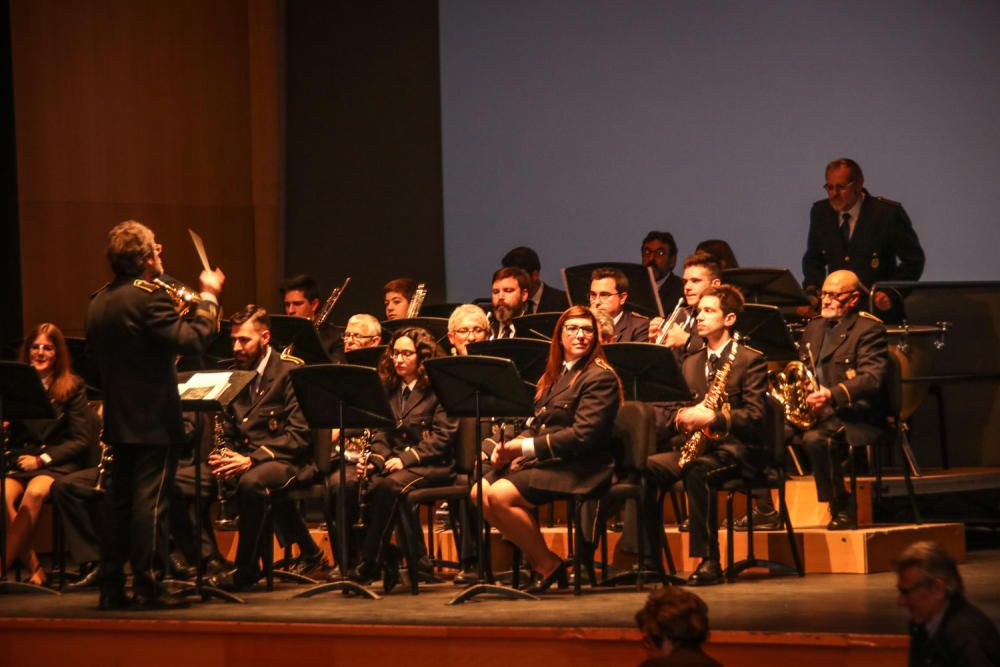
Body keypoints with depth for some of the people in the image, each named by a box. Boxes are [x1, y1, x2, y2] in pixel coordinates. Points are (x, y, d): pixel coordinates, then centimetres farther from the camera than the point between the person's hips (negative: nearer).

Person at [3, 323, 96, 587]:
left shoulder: (72, 387, 4)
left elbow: (81, 440, -1)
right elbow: (10, 435, 9)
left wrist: (42, 459, -12)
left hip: (58, 463, -2)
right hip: (21, 460, 3)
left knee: (35, 492, -36)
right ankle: (34, 568, -26)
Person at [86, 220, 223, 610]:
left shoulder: (99, 303, 9)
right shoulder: (149, 300, -17)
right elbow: (192, 341, -23)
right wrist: (208, 298, -11)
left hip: (117, 418, 8)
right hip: (154, 421, -8)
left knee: (120, 502, 12)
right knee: (150, 504, -4)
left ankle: (111, 588, 13)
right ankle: (144, 589, -5)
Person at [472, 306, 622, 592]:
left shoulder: (600, 377, -9)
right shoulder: (554, 375, 19)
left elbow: (583, 435, -18)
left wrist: (526, 447, -17)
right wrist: (512, 446, -3)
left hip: (578, 468, -9)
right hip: (542, 461, 9)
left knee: (501, 495, -25)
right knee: (480, 491, -9)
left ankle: (548, 564, -9)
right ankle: (535, 557, -1)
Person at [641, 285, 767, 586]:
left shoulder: (751, 360, 0)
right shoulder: (691, 363, 19)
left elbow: (755, 416, -11)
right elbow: (665, 409, 16)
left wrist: (712, 417, -25)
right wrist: (681, 417, -9)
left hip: (735, 448, -6)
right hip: (694, 444, 6)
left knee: (697, 469, -37)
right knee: (644, 467, -20)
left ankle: (709, 561, -35)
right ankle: (648, 558, -18)